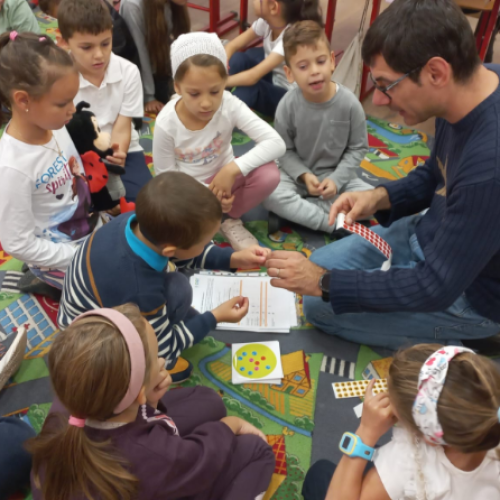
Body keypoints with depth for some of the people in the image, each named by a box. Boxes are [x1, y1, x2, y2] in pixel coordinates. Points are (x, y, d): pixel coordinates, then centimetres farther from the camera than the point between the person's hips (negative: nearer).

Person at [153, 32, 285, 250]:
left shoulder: (230, 106, -23)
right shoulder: (166, 123, -25)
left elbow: (276, 143, -29)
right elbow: (165, 176, -13)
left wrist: (232, 169, -38)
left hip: (223, 175, 2)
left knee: (269, 175, -27)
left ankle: (230, 220, 0)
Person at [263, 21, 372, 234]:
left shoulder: (349, 103, -16)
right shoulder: (288, 105, -16)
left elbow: (358, 148, -6)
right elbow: (284, 150, -7)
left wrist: (336, 180, -17)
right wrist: (304, 176, -23)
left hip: (337, 175, 1)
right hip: (298, 174, -1)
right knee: (271, 196, -31)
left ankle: (296, 211, -18)